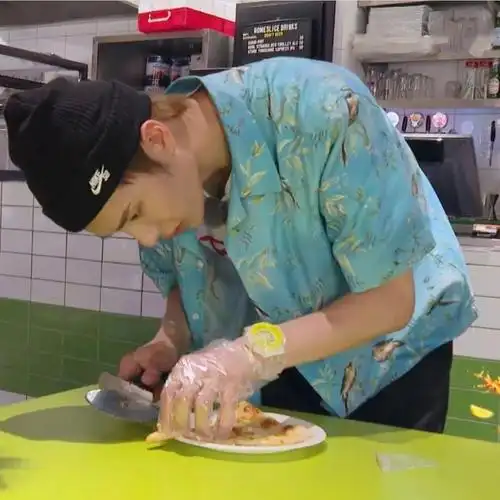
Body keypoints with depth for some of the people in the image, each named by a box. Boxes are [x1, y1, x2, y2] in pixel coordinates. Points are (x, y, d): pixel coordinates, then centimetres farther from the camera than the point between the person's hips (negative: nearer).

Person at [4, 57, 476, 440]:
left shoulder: (322, 112, -36)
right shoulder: (157, 181, -17)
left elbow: (393, 299, -29)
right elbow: (184, 281, 0)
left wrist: (256, 352, -39)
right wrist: (171, 343, -20)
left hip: (392, 349, -4)